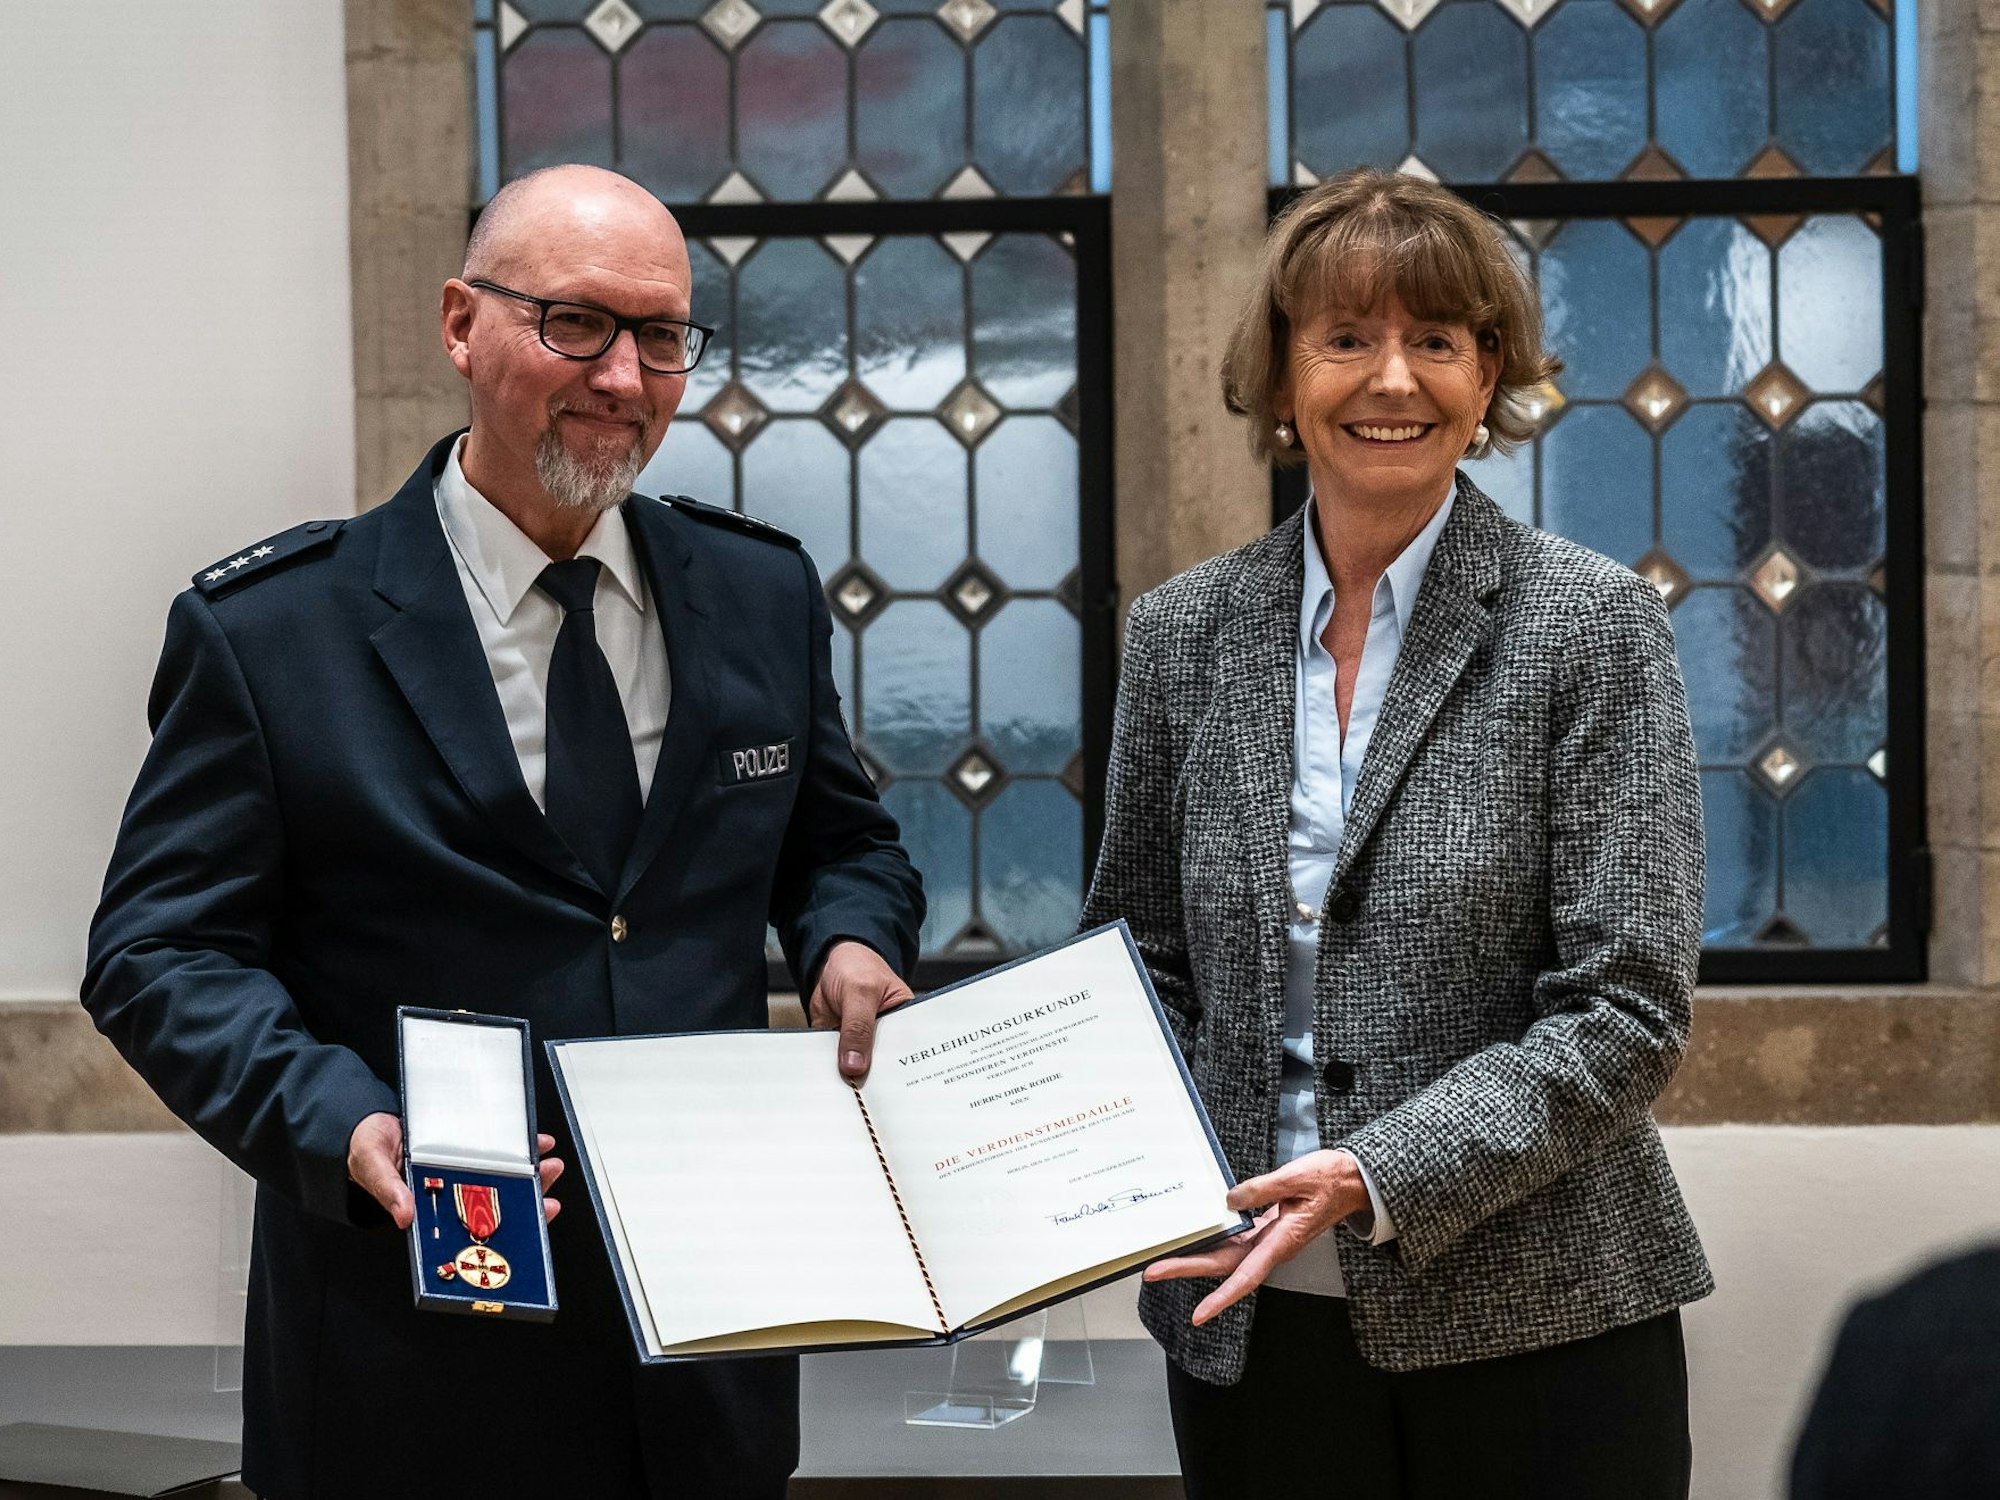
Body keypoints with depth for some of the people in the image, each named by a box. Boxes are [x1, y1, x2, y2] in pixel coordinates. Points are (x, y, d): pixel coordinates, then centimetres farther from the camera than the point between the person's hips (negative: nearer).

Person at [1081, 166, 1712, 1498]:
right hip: (1249, 1325, 3)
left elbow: (1626, 1013, -10)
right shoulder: (1182, 633, 5)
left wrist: (1375, 1173, -20)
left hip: (1537, 1326, -3)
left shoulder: (1593, 624, -5)